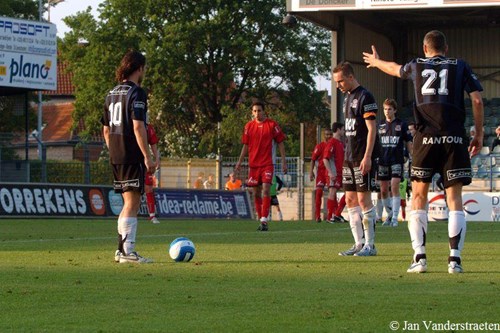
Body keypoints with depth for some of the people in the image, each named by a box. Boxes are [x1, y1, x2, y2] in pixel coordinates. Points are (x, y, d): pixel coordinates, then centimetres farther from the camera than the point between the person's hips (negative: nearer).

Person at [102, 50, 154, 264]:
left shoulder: (112, 94, 15)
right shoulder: (136, 93, -10)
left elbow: (106, 129, 18)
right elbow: (138, 127, -18)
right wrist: (147, 156, -16)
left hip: (116, 158, 8)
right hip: (133, 157, -8)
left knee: (129, 203, 16)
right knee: (133, 203, -6)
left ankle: (121, 249, 18)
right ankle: (128, 251, -9)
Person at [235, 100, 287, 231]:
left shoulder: (272, 125, -2)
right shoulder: (249, 126, 8)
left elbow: (280, 143, 1)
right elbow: (246, 145, 16)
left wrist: (283, 162, -3)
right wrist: (240, 161, 10)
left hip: (268, 163, -4)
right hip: (253, 164, 4)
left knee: (266, 190, -16)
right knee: (256, 193, 7)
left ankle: (264, 220, -19)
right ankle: (260, 219, 16)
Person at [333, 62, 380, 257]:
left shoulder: (364, 97, -11)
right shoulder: (347, 97, 16)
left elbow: (372, 129, -15)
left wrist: (367, 157, -20)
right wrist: (347, 157, 17)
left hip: (362, 158, -9)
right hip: (349, 157, 9)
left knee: (363, 199, -7)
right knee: (350, 200, 7)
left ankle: (370, 245, -2)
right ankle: (359, 244, 11)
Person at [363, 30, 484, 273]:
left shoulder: (417, 66, 15)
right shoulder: (460, 67, 11)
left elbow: (395, 69, 37)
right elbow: (477, 100, 2)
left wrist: (376, 61, 59)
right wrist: (479, 135, 10)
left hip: (426, 137, 1)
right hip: (454, 138, 0)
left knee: (419, 196, 8)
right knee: (454, 198, 1)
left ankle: (419, 256, -3)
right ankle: (455, 258, -10)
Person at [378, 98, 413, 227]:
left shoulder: (401, 125, 2)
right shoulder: (380, 126, 10)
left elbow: (408, 143, 5)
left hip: (397, 160, -4)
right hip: (383, 161, 4)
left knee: (394, 187, -16)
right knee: (384, 190, 6)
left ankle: (395, 218, -15)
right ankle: (389, 214, 23)